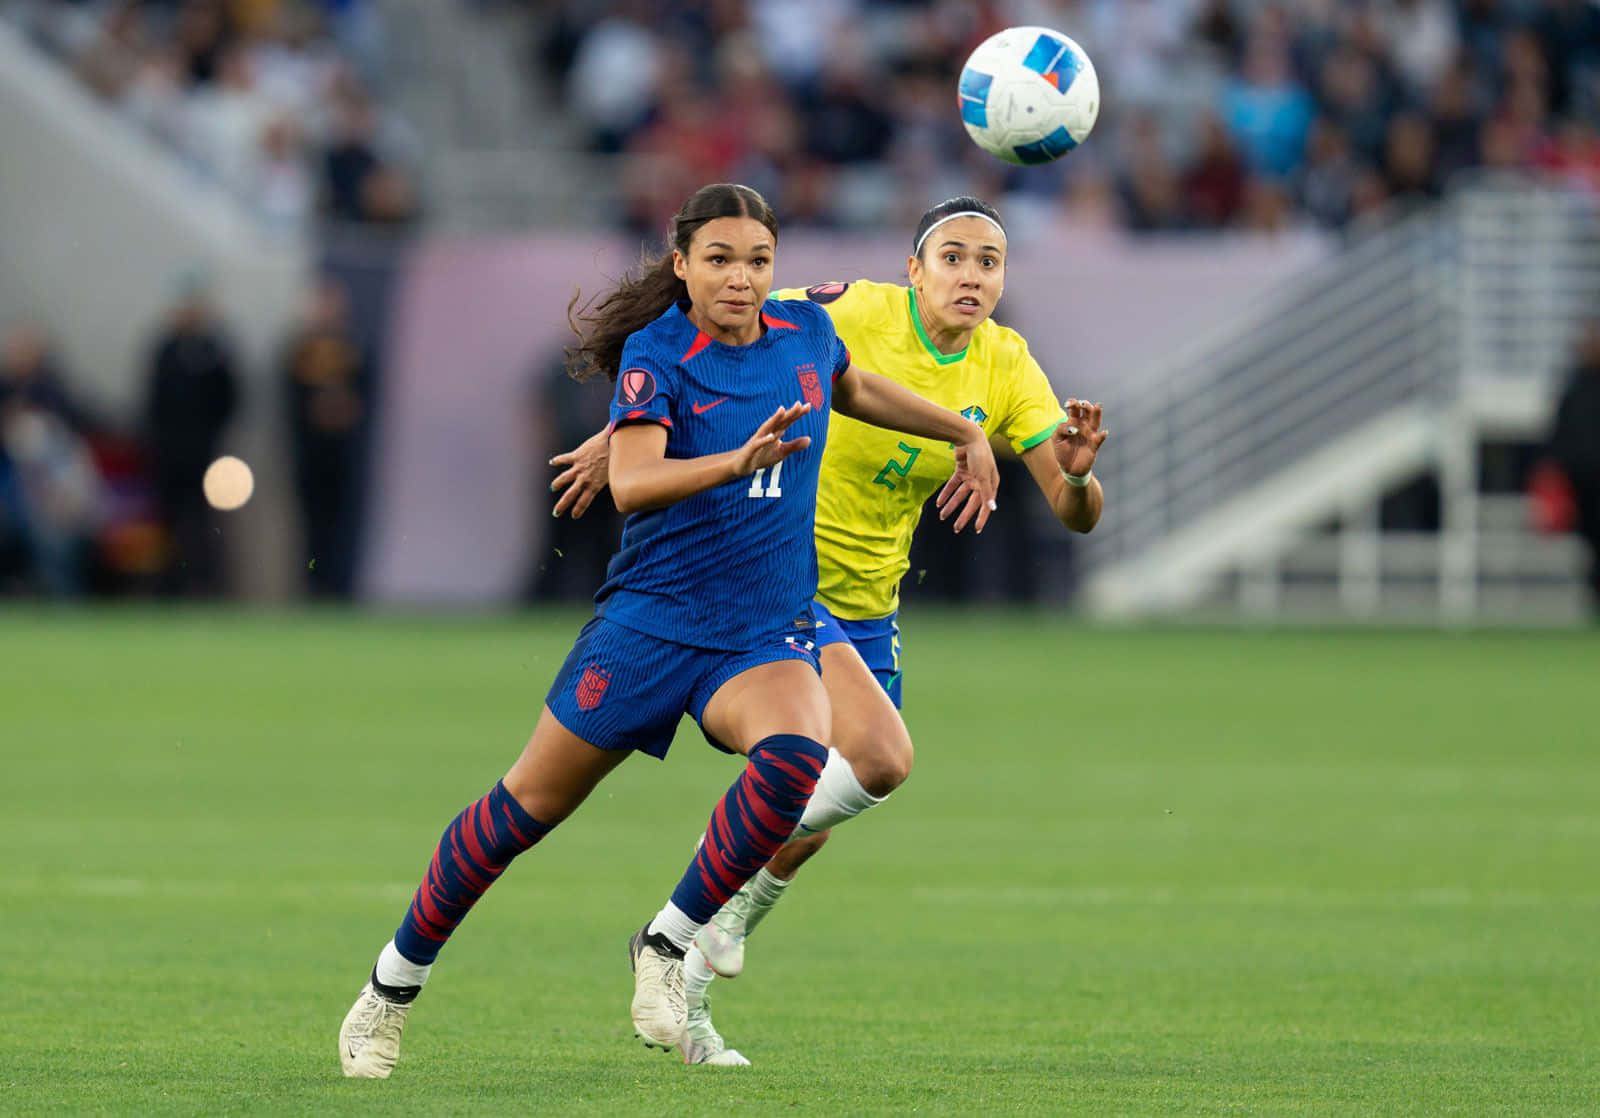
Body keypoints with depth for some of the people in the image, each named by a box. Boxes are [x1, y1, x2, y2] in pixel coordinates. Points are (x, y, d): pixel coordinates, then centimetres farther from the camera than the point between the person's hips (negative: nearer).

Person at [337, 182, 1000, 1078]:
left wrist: (968, 434, 29)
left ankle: (667, 946, -12)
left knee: (794, 758, -30)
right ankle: (395, 981, 24)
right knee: (531, 804, 4)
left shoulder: (807, 332, 3)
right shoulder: (657, 353, -12)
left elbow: (855, 390, 29)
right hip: (652, 619, -3)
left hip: (769, 632, 3)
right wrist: (738, 462, -44)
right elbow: (632, 483, -29)